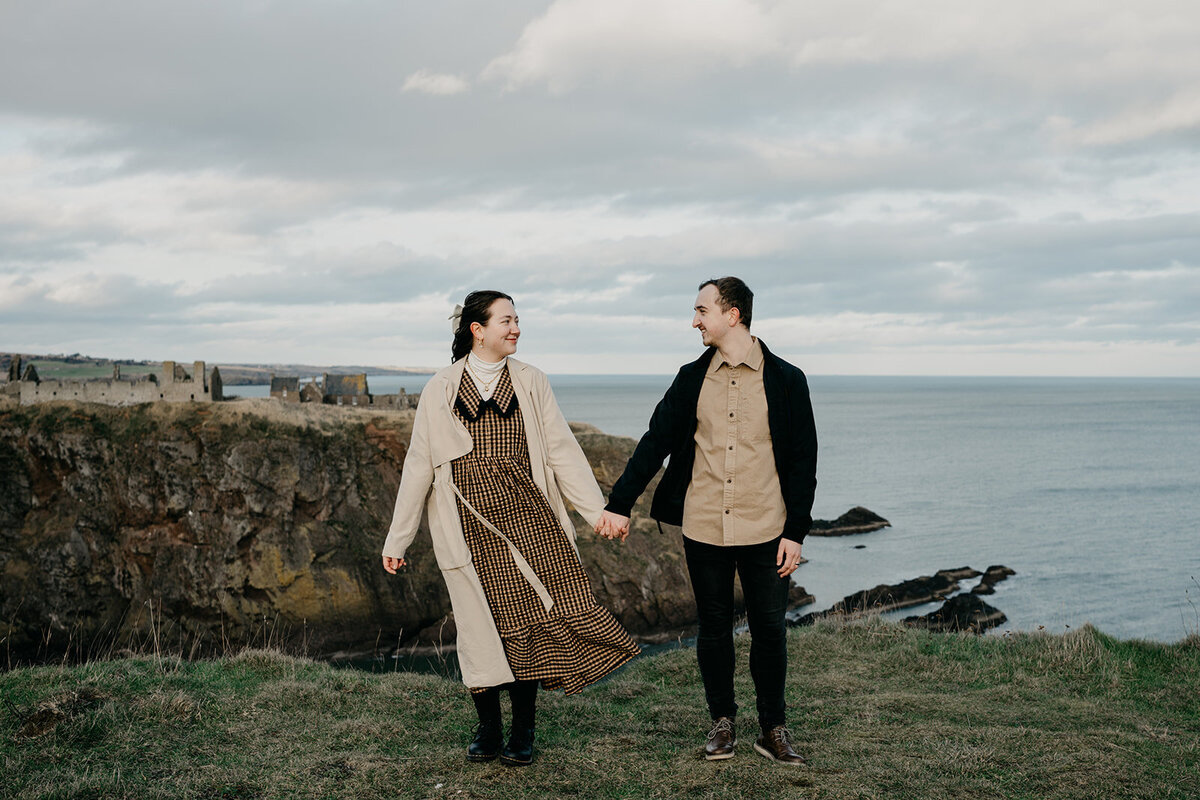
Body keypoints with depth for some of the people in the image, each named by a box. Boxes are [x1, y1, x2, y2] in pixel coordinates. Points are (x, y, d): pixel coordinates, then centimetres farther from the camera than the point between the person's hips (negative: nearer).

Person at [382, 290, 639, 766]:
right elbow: (418, 466, 7)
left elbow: (562, 451, 6)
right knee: (482, 625, 2)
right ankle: (488, 731, 19)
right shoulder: (440, 391, 4)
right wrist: (397, 539, 8)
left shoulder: (530, 383, 8)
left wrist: (599, 511, 0)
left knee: (530, 622, -3)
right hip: (471, 526, -1)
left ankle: (522, 735, 12)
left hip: (526, 517, 1)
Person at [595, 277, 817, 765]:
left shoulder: (785, 381, -1)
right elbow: (655, 442, 8)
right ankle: (722, 722, 24)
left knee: (769, 629, 5)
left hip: (764, 529, -2)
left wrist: (795, 532, -4)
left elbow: (802, 462, 1)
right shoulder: (691, 379, 6)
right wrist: (618, 504, 2)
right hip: (703, 528, 2)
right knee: (714, 628, 10)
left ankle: (772, 729, 19)